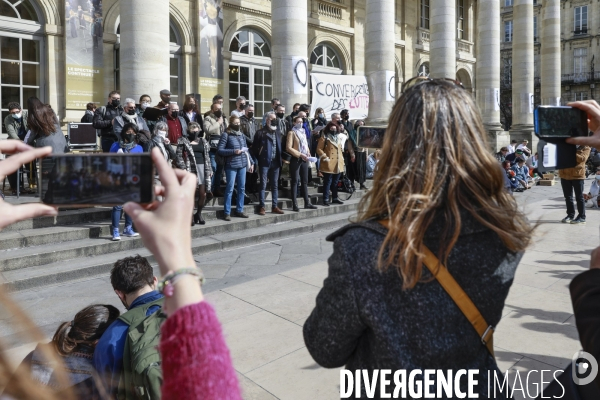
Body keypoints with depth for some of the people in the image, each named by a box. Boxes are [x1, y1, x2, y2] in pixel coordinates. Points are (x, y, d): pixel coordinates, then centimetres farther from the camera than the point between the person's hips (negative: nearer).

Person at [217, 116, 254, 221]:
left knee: (242, 188, 10)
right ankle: (227, 212, 2)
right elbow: (220, 150, -8)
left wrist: (251, 162, 13)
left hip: (243, 165, 6)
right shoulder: (226, 135, -4)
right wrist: (233, 151, -17)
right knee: (230, 189, -4)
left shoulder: (241, 134, 14)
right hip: (231, 166, -6)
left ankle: (239, 210, 21)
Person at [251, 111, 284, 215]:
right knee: (263, 185, -1)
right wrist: (258, 159, -5)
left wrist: (280, 160, 9)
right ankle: (262, 206, 3)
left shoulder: (278, 133, 14)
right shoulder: (261, 132, -4)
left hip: (275, 162, 5)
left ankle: (274, 206, 16)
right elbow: (255, 147, -4)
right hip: (264, 162, -5)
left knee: (275, 185, 9)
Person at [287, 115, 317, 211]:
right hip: (296, 159, -7)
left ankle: (307, 203, 16)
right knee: (295, 181, -5)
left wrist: (308, 154, 2)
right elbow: (288, 148, -15)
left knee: (305, 181, 10)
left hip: (304, 159, 7)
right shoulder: (291, 133, -5)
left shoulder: (303, 132, 17)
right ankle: (294, 204, -3)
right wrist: (300, 154, -21)